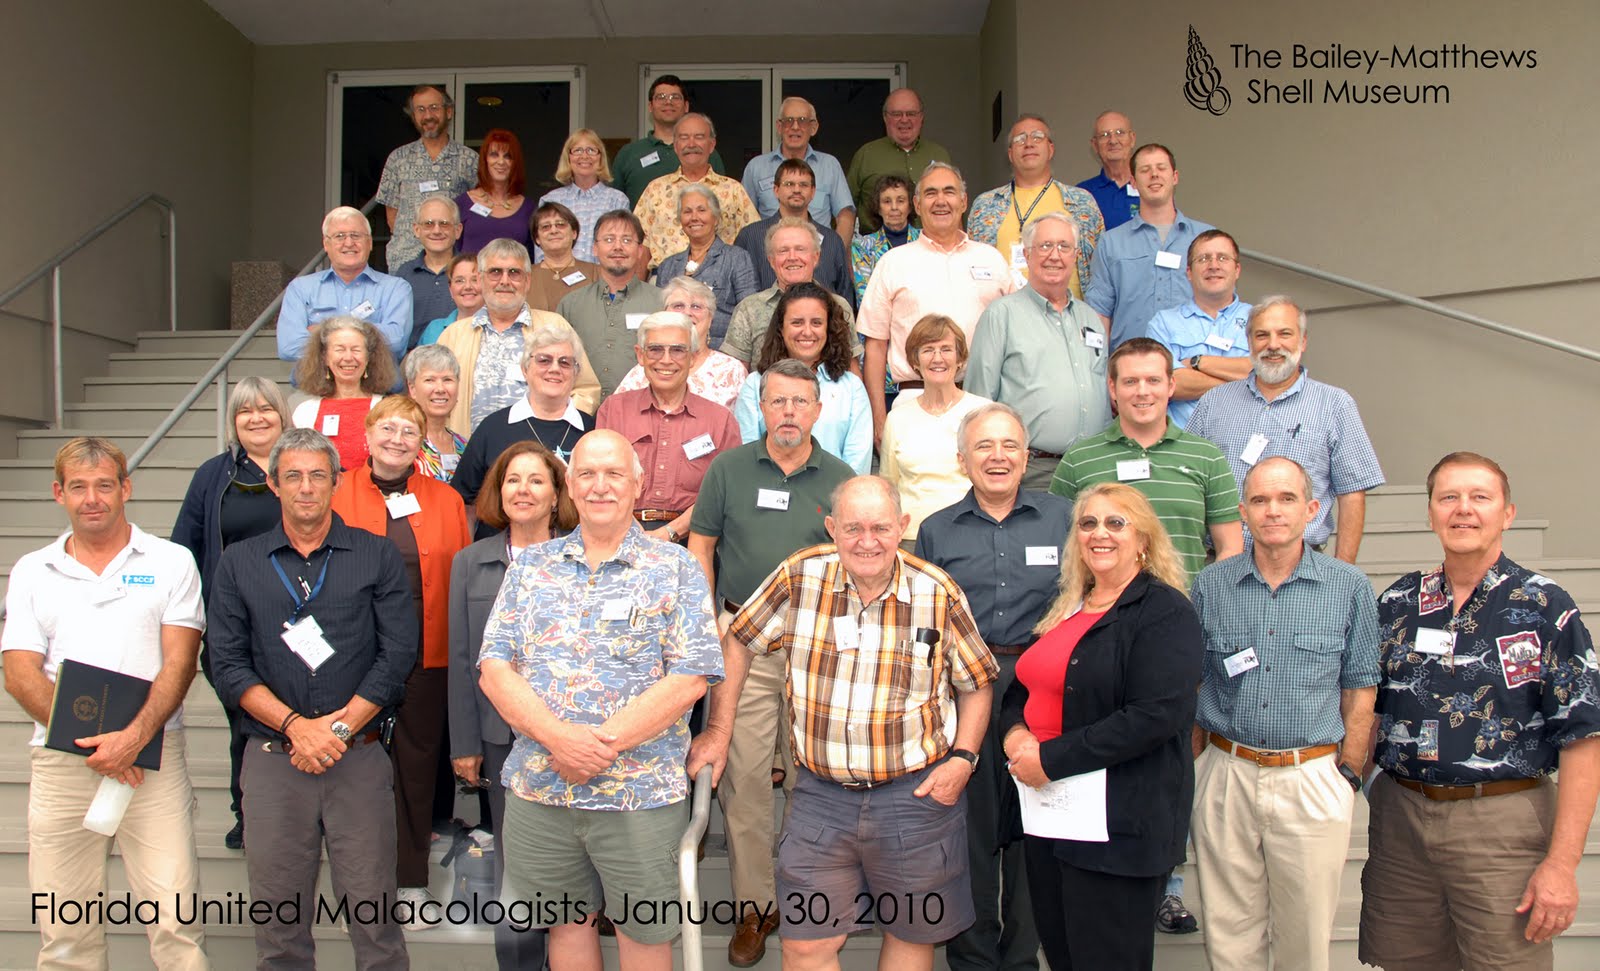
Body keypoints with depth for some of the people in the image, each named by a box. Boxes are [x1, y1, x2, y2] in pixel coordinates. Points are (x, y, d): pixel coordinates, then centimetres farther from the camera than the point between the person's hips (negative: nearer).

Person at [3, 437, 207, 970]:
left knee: (176, 918, -7)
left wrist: (134, 737, -16)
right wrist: (88, 739, -9)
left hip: (153, 755, -2)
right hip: (59, 761, 2)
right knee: (63, 926, 6)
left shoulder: (171, 562, 7)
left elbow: (179, 662, -2)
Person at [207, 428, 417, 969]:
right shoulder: (239, 564, 10)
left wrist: (338, 727, -9)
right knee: (277, 918, 7)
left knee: (373, 911, 0)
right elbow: (228, 663, 2)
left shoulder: (376, 557, 5)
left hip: (360, 760, -1)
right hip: (272, 760, 2)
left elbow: (399, 654, -2)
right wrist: (296, 726, -9)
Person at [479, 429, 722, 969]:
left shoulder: (674, 570, -2)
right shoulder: (531, 566, 8)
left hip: (640, 796, -3)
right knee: (566, 923, 17)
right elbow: (494, 668, 0)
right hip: (538, 791, 3)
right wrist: (557, 736, -17)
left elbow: (690, 678, -11)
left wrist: (604, 744, -17)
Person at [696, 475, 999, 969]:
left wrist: (963, 757, -7)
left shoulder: (939, 594, -7)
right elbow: (738, 643, 5)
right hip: (820, 793, 0)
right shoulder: (799, 577, -8)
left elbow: (975, 683, 5)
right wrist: (718, 731, 3)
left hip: (916, 794, 0)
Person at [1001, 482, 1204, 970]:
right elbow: (1022, 686, 21)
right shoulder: (1066, 608, 14)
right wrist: (1014, 733, -3)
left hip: (1119, 820, -8)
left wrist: (1051, 759, -21)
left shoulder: (1166, 613, -11)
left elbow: (1157, 715, -22)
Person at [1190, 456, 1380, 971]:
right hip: (1225, 775, 1)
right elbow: (1188, 685, 7)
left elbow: (1360, 693, 3)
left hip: (1313, 780, -1)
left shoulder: (1349, 587, -1)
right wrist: (1196, 767, 3)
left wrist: (1347, 775, -1)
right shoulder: (1210, 585, 1)